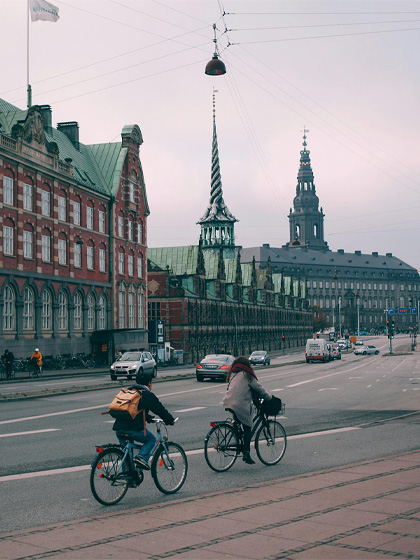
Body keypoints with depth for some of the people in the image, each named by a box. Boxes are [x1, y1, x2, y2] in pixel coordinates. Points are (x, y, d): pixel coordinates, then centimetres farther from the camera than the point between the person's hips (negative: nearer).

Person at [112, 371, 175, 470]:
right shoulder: (148, 394, 2)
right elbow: (160, 410, 3)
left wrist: (148, 418, 45)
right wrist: (171, 421, 17)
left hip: (118, 427, 6)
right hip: (134, 428, -6)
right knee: (151, 440, 16)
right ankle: (142, 457, -5)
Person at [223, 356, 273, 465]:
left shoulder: (232, 374, 20)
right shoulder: (247, 375, 2)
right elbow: (259, 388, 4)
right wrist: (269, 397, 20)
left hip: (228, 403, 6)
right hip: (241, 405, -6)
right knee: (247, 428, 3)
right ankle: (246, 453, -4)